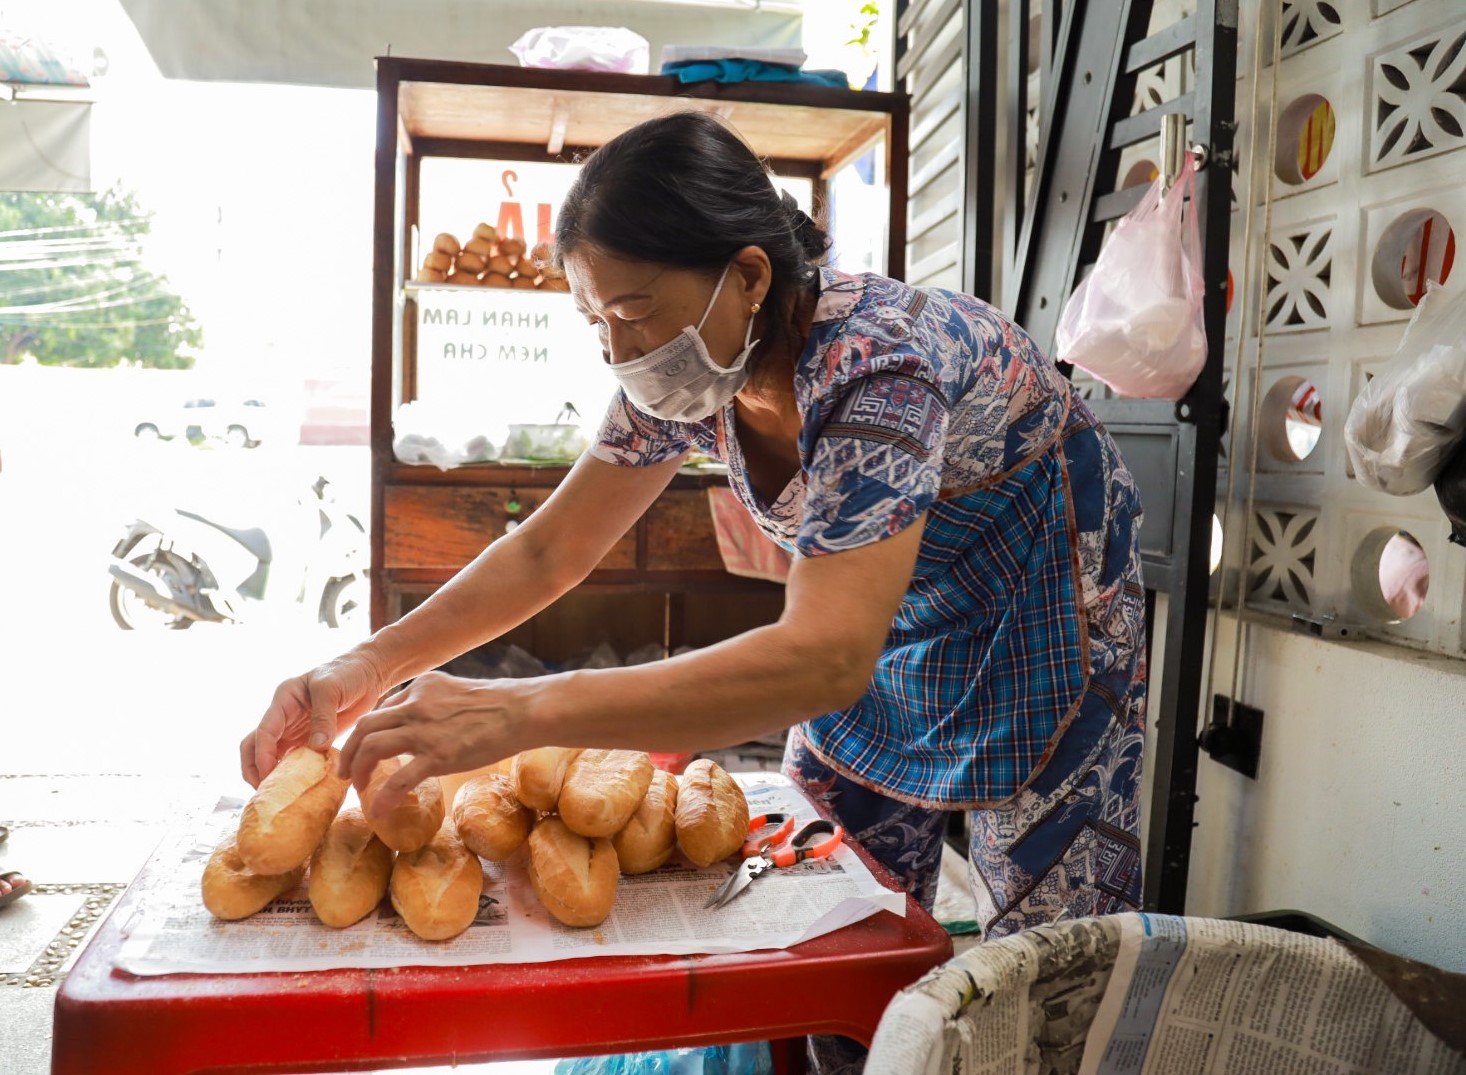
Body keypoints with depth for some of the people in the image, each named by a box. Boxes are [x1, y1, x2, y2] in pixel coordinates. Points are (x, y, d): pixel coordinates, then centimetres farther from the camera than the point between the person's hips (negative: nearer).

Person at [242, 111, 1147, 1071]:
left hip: (1040, 622, -6)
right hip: (889, 616, 6)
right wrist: (370, 667, -21)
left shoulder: (875, 367, -38)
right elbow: (550, 549, -8)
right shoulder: (689, 382, -15)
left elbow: (824, 660, -48)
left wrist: (519, 713, -52)